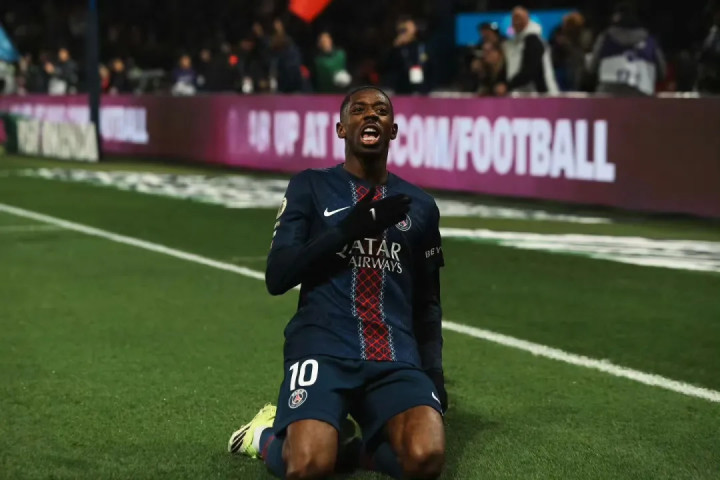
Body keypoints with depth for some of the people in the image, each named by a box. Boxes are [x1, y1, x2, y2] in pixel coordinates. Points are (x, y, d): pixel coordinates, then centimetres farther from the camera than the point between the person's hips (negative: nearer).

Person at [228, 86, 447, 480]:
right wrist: (348, 229, -13)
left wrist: (433, 371, 7)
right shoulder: (309, 187, 6)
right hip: (323, 348, -2)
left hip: (397, 357, 3)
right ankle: (269, 435, 9)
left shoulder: (419, 205, 16)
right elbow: (276, 278, -4)